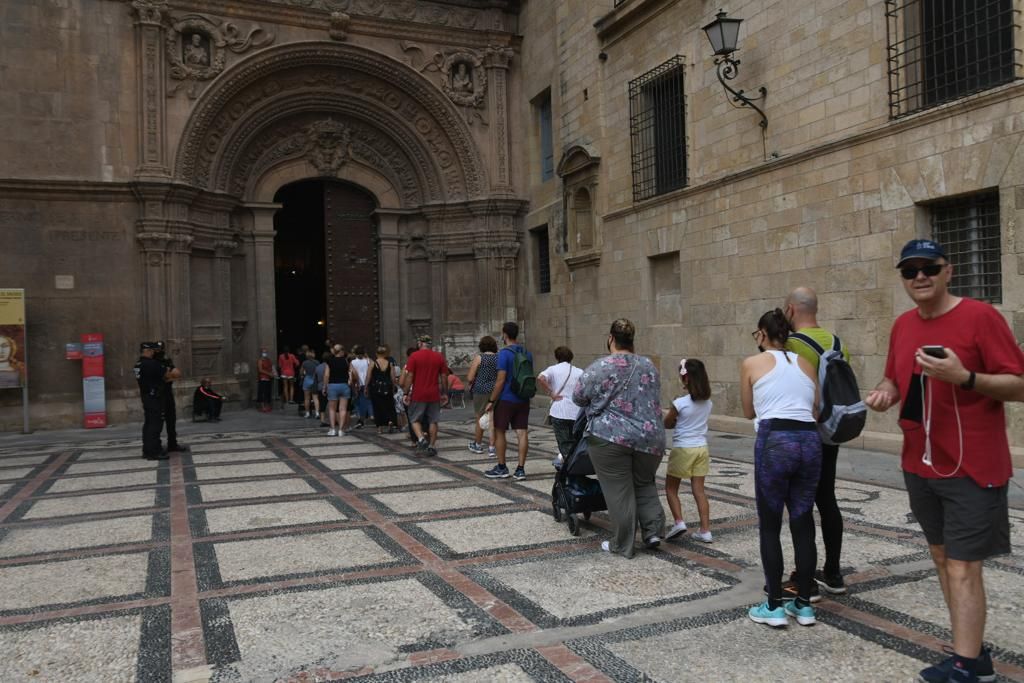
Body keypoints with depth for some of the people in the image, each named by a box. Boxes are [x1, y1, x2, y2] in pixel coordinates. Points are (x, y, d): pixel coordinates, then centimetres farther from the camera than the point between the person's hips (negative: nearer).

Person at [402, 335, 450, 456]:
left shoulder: (414, 356, -5)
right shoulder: (439, 357, 4)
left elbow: (409, 376, -8)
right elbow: (444, 377, 6)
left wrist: (406, 394, -3)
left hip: (418, 395, -2)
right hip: (434, 395, 3)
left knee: (414, 419, 10)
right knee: (433, 421, 11)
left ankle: (421, 439, -11)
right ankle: (432, 446, 12)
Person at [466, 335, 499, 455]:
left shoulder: (478, 357, -6)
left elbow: (470, 378, -7)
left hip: (481, 390, -2)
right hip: (496, 391, 2)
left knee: (479, 419, 11)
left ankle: (478, 445, 25)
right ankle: (492, 447, 5)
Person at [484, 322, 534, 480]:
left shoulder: (504, 353, -13)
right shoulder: (527, 353, 8)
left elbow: (500, 380, -16)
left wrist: (491, 401, -10)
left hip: (506, 399, -6)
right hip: (523, 400, 6)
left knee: (499, 432, 7)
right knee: (522, 433, 3)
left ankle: (501, 468, 15)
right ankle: (520, 469, 3)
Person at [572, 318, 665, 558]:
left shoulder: (599, 367, -9)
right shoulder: (649, 365, 7)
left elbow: (578, 397, 1)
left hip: (611, 438, -4)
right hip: (649, 437, 5)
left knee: (619, 491, 4)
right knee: (645, 485, 22)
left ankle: (622, 546, 12)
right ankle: (653, 531, 14)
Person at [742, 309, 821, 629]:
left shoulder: (752, 364, 6)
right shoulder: (806, 363, 16)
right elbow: (816, 406, 17)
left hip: (775, 441, -4)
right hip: (810, 440, 4)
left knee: (769, 526, 7)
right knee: (803, 524, 12)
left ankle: (774, 606, 12)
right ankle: (804, 605, 20)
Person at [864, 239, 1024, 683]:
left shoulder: (980, 316, -13)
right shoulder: (902, 326, 8)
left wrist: (964, 377, -30)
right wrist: (885, 392, -4)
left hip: (972, 467, -7)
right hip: (920, 465, 7)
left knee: (962, 568, -4)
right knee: (943, 558, 14)